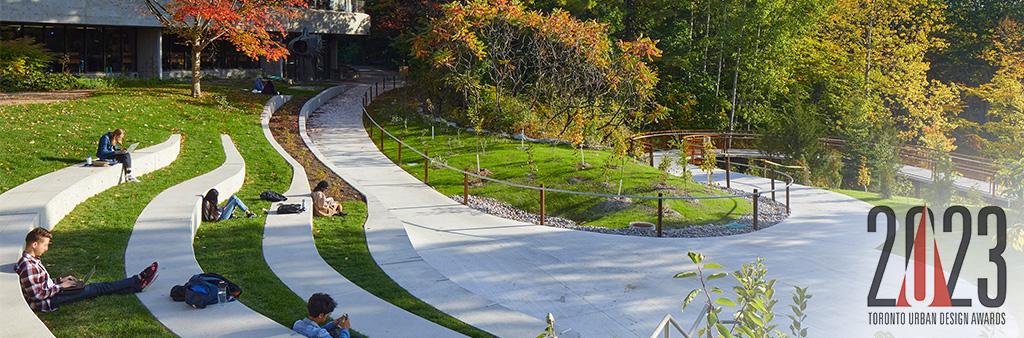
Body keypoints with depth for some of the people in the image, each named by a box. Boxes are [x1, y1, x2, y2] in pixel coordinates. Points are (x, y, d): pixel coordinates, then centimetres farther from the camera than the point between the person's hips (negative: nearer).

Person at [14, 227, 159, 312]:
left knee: (94, 288, 3)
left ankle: (137, 282, 2)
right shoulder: (28, 266, -23)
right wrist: (60, 286, -15)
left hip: (52, 292, 10)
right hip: (49, 302, -10)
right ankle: (137, 283, -4)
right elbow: (37, 294, -25)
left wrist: (60, 280, 13)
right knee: (94, 289, -9)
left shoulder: (31, 260, 10)